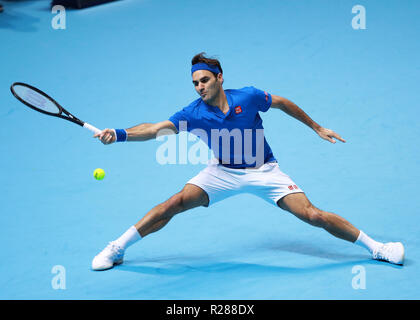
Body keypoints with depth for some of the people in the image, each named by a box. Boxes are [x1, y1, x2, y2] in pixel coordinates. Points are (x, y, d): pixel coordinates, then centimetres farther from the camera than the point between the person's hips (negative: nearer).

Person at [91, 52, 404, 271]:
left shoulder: (248, 97, -17)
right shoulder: (194, 113, -16)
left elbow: (282, 103, 1)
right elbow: (155, 128, -27)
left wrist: (317, 127, 8)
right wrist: (119, 134, -43)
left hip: (264, 171, -1)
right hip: (224, 172, 1)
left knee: (312, 215, -14)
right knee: (176, 202, -17)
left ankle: (375, 247, 3)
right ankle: (117, 249, -4)